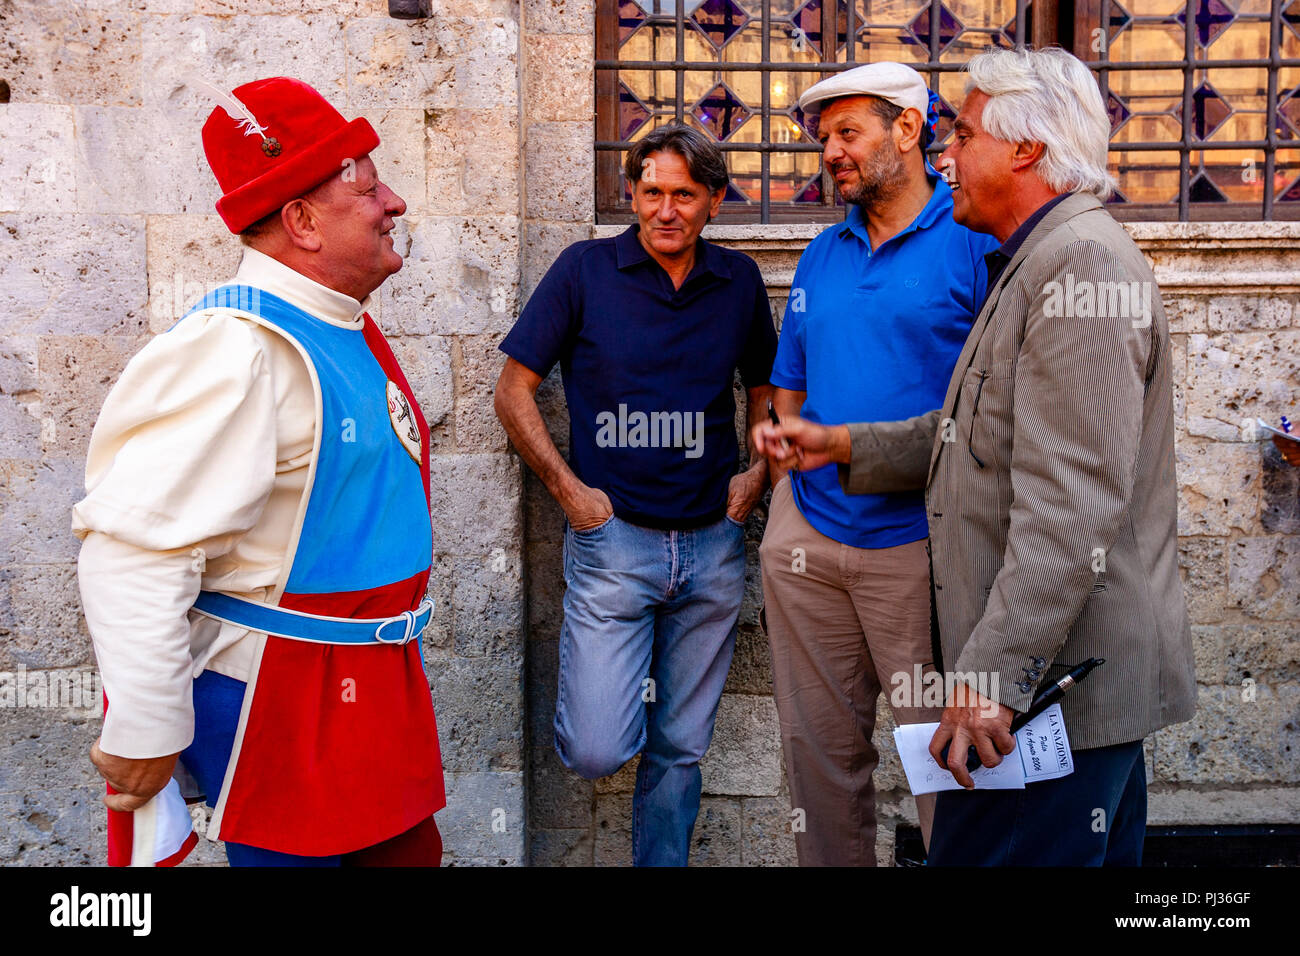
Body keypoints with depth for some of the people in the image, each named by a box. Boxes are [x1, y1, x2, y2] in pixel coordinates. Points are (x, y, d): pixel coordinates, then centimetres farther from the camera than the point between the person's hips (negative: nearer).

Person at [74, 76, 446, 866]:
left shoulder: (347, 327, 9)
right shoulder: (239, 351, -23)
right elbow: (137, 546, -29)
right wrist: (146, 736, -24)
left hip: (375, 685, 9)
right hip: (284, 703, -9)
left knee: (405, 850, 19)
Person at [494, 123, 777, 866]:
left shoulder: (739, 281, 7)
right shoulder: (585, 269, -3)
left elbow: (766, 389, 20)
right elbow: (514, 389, 0)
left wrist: (759, 471, 3)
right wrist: (569, 489, -8)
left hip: (713, 545, 3)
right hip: (613, 536, -2)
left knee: (681, 748, 11)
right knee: (597, 751, -7)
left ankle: (662, 862, 32)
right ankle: (619, 684, 26)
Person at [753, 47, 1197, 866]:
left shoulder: (1083, 264, -17)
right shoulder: (1034, 264, 18)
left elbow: (1071, 507, -25)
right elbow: (977, 435, 22)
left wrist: (992, 675, -26)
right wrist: (842, 445, 16)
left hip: (1057, 675, -11)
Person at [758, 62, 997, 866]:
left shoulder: (975, 242, -5)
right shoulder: (822, 255, 12)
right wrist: (788, 494, 7)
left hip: (918, 542, -5)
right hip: (807, 536, 6)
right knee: (819, 743, 15)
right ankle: (833, 864, 32)